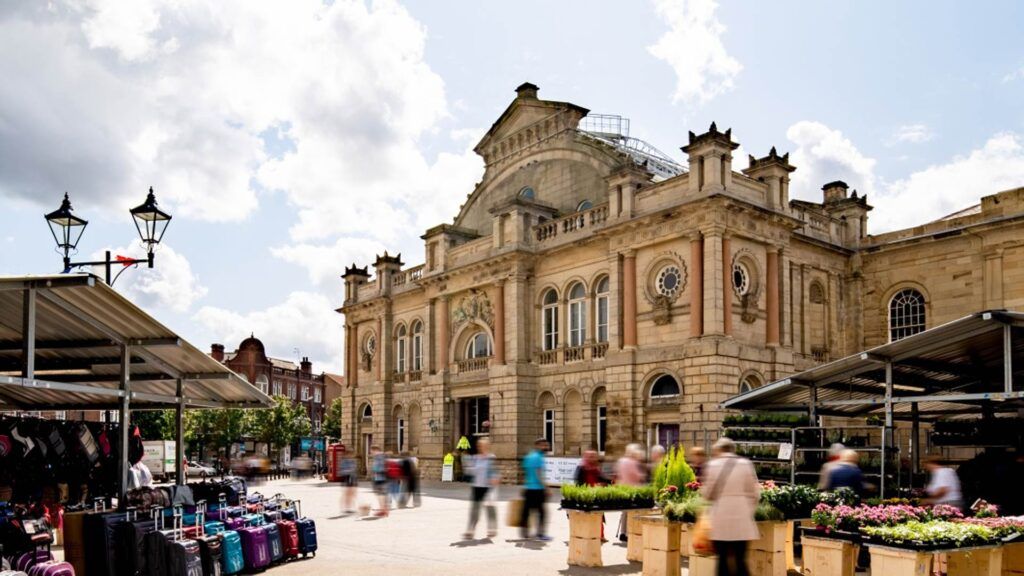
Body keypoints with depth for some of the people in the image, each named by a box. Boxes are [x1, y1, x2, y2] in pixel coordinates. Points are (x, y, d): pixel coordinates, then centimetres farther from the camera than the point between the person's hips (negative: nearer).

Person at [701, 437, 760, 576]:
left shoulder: (712, 465, -3)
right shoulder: (746, 464, 0)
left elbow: (706, 494, 1)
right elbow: (755, 493, 2)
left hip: (720, 521, -1)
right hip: (741, 519, 1)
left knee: (723, 560, 7)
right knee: (740, 560, 4)